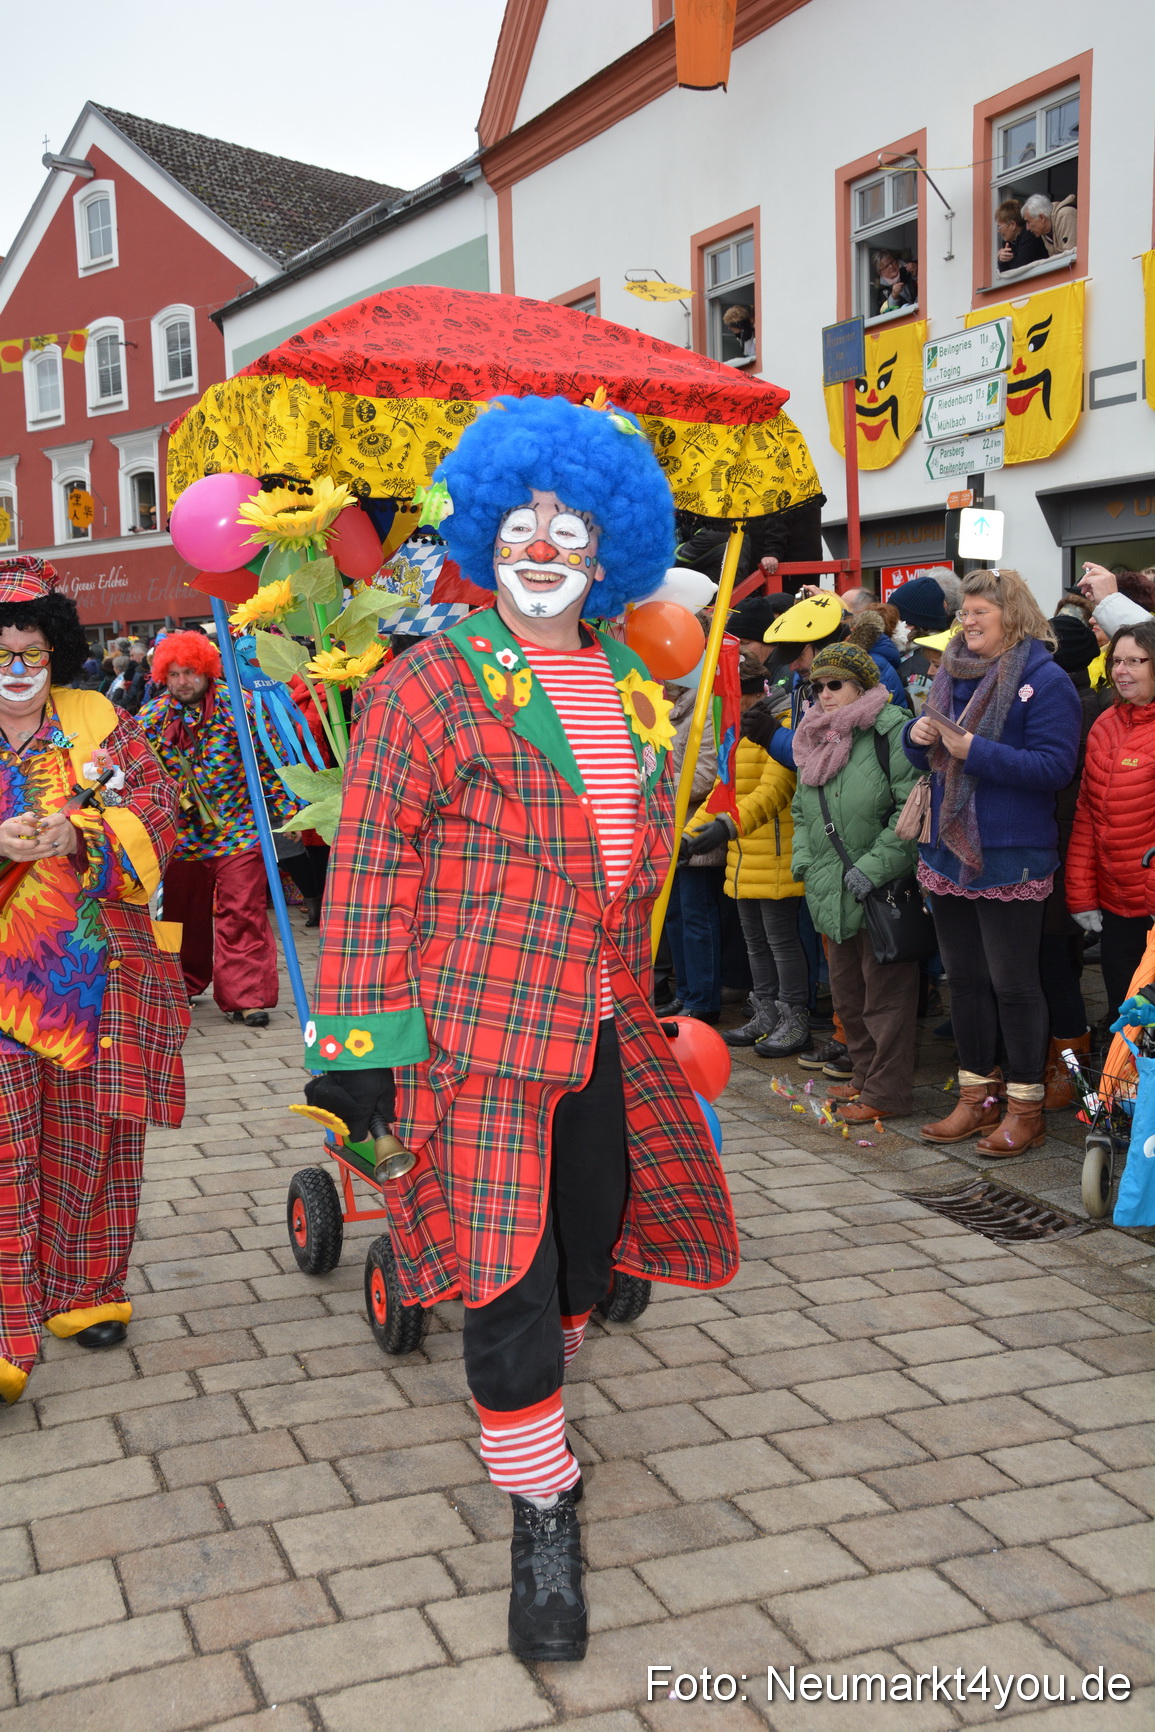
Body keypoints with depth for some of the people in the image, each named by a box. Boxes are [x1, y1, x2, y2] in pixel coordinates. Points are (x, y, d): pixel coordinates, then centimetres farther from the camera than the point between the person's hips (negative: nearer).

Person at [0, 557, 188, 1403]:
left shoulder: (101, 722, 8)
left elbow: (156, 809, 1)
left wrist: (82, 833, -17)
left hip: (101, 975, 1)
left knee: (90, 1137, 9)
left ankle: (85, 1291, 27)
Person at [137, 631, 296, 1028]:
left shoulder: (240, 705, -6)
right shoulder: (151, 717, 3)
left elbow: (271, 761, -2)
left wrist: (286, 810, -2)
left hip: (237, 831, -4)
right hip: (181, 834, 4)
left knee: (241, 915, -6)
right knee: (183, 916, 16)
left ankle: (245, 996, -1)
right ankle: (184, 986, 34)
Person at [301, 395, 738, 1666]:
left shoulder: (631, 691, 12)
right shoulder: (432, 685, -7)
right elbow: (369, 868, -10)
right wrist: (360, 1042, -14)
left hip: (603, 1034, 6)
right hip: (479, 1033, -6)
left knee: (585, 1251, 17)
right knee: (509, 1275, -4)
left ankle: (520, 1400, 46)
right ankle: (541, 1512, 15)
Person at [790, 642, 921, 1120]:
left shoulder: (891, 731, -12)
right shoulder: (813, 741, 14)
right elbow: (802, 811, 23)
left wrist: (873, 867, -21)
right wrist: (805, 861, 8)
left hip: (884, 893, -8)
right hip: (834, 892, 8)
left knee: (885, 994, -1)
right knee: (846, 990, 17)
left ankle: (888, 1092, 9)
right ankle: (865, 1075, 32)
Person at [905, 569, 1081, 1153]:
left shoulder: (1045, 680, -10)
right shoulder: (952, 673, 12)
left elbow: (1055, 766, -17)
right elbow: (926, 755, 18)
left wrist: (975, 750, -22)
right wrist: (918, 736, -5)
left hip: (1009, 858, -7)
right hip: (947, 852, 7)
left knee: (1013, 983, 1)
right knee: (963, 978, 14)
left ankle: (1025, 1107, 14)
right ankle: (976, 1097, 27)